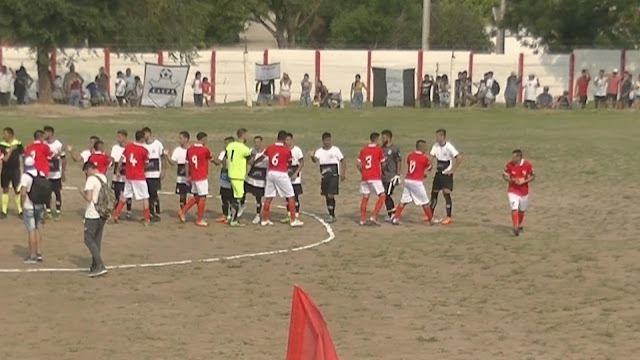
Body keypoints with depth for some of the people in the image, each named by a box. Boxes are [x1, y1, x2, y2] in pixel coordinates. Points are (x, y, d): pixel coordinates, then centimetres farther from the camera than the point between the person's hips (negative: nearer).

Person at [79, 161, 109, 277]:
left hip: (92, 215, -8)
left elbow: (88, 198, -20)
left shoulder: (91, 179, -14)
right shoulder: (103, 178, 11)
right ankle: (95, 267, 19)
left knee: (89, 240, -2)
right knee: (97, 240, 14)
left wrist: (82, 192, -2)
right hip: (102, 214, 8)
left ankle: (100, 266, -12)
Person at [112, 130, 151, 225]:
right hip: (139, 177, -5)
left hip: (128, 176, 5)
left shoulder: (128, 146, 0)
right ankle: (146, 220, 2)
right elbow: (146, 163, -1)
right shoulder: (144, 150, -12)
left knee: (124, 196, 18)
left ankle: (115, 215, 18)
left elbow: (121, 159, 3)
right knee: (145, 198, 4)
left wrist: (117, 170, 13)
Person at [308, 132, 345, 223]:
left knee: (331, 195, -13)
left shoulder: (335, 150, -1)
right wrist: (312, 156, -34)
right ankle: (331, 215, 18)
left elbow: (343, 161, 1)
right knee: (326, 196, 8)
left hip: (334, 175, -4)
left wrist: (343, 173, -8)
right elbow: (315, 160, -11)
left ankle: (332, 216, -8)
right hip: (324, 176, 4)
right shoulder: (319, 151, 7)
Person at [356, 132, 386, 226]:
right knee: (382, 196, 0)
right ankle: (373, 217, -12)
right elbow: (382, 164, 4)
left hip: (365, 177, 6)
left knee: (365, 197, 12)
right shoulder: (378, 149, -4)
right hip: (375, 177, -6)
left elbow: (359, 165, 8)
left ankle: (362, 220, 12)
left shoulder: (363, 149, 8)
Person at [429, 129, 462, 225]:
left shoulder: (449, 147, -18)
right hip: (438, 173, 7)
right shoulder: (435, 146, 1)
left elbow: (459, 157, -22)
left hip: (447, 174, -7)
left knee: (446, 193, -14)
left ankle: (448, 217, -7)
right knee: (434, 193, 12)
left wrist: (453, 169, -18)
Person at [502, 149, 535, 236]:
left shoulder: (527, 165, -14)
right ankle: (515, 228, -20)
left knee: (522, 210, 17)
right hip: (513, 191, -2)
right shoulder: (509, 165, -13)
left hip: (524, 191, 2)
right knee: (514, 209, -19)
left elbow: (533, 176, -3)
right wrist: (511, 180, -20)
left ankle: (519, 225, 39)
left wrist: (523, 181, -19)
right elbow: (504, 175, 0)